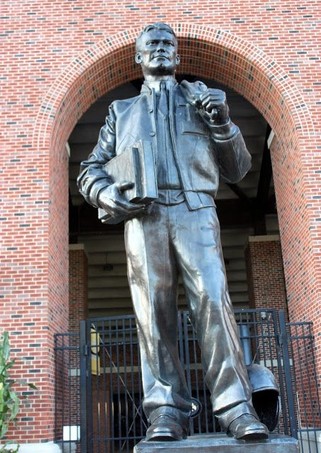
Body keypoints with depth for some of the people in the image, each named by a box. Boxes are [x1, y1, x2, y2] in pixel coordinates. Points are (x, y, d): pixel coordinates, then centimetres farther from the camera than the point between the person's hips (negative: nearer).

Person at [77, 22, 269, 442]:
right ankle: (166, 411, -6)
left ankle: (237, 407, -17)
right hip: (143, 214, 1)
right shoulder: (121, 110, 28)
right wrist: (105, 192, -1)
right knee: (154, 309, -8)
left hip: (195, 209, -1)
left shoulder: (199, 96, 26)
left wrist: (224, 125, 1)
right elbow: (90, 169, 23)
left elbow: (238, 169, 20)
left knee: (213, 299, -17)